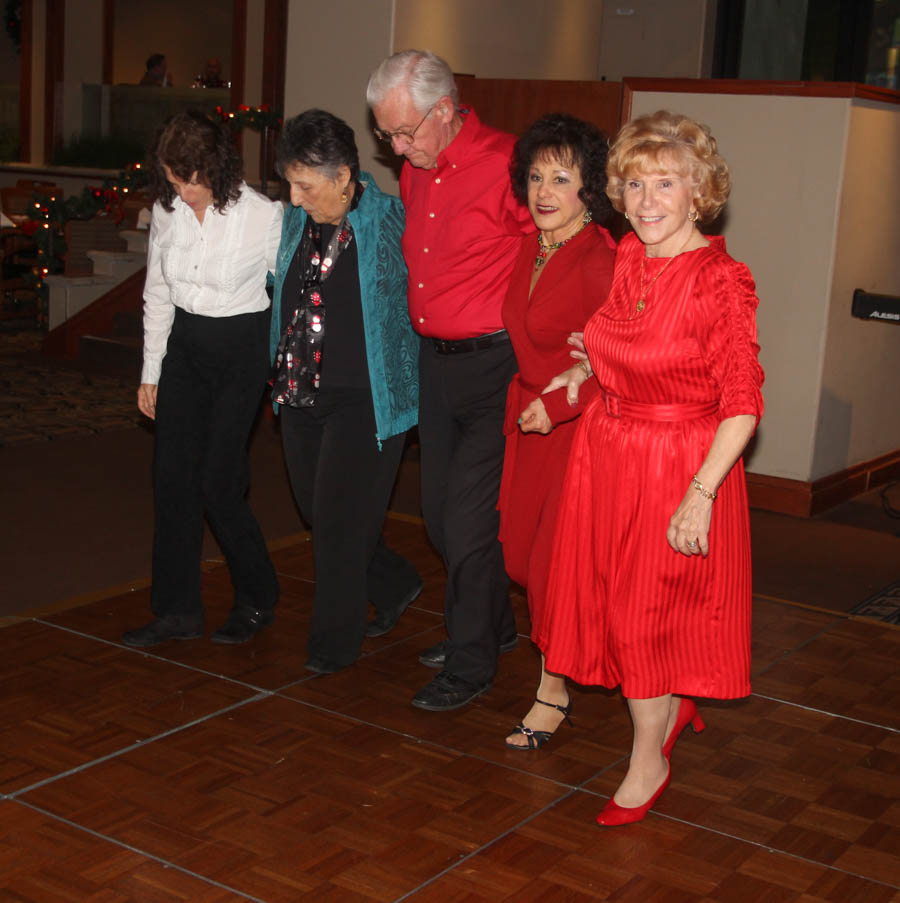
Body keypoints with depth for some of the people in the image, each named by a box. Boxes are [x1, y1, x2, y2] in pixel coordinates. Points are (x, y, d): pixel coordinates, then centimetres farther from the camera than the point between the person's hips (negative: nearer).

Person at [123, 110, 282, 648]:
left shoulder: (263, 216, -14)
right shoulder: (167, 211, 1)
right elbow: (158, 295, 11)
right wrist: (151, 372, 12)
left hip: (243, 348, -5)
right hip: (184, 346, 5)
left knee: (219, 481, -7)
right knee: (173, 477, 3)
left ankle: (258, 600, 16)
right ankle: (178, 611, 15)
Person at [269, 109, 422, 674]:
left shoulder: (389, 222, -14)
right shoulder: (297, 221, 4)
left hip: (364, 399, -7)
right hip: (302, 394, 7)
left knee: (341, 520, 0)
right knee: (316, 512, 14)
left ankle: (336, 641, 18)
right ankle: (395, 585, 38)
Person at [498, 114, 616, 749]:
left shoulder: (599, 262, -21)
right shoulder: (530, 248, 4)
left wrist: (556, 403, -18)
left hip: (582, 424, -8)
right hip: (533, 414, 8)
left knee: (555, 556, 0)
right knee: (520, 548, 12)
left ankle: (554, 690, 17)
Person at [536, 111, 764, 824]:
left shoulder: (722, 282, -19)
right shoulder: (627, 259, 2)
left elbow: (742, 405, -20)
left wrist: (701, 494, -25)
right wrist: (582, 375, 11)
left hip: (682, 466, -7)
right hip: (607, 456, 7)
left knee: (648, 612, 3)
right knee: (614, 600, 15)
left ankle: (648, 762, 24)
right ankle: (674, 709, 42)